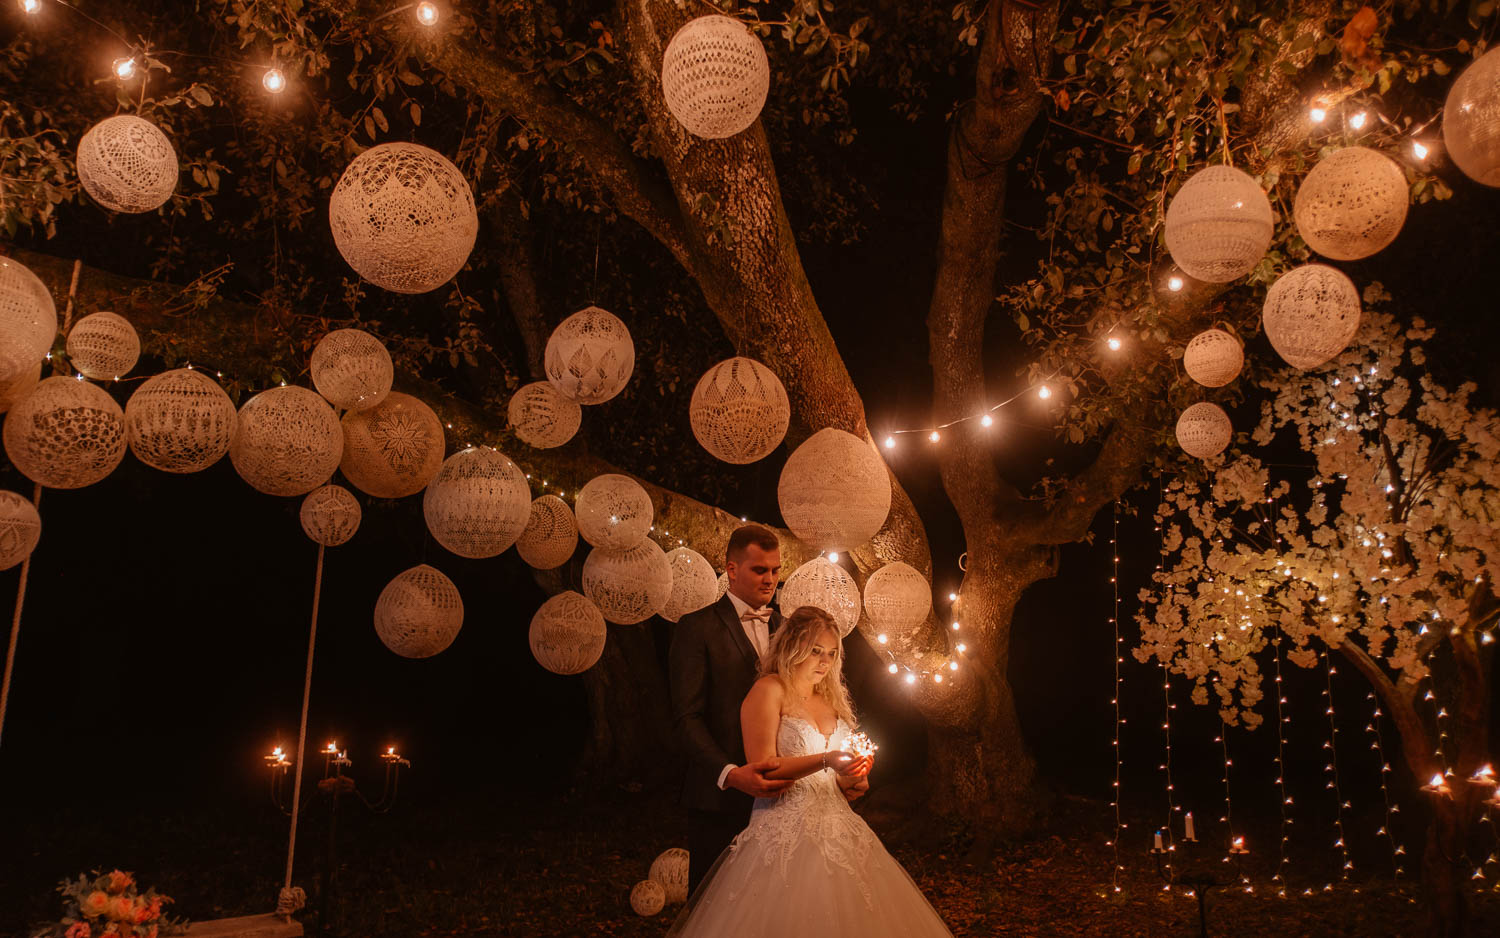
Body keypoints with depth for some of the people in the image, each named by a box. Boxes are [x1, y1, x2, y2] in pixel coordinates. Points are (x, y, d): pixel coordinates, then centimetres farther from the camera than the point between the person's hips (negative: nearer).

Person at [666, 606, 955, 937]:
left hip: (836, 828, 6)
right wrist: (825, 760, -23)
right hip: (787, 832, -6)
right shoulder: (769, 690, -3)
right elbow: (763, 767, -14)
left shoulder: (831, 700, 18)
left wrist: (850, 777, 0)